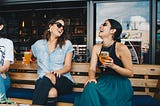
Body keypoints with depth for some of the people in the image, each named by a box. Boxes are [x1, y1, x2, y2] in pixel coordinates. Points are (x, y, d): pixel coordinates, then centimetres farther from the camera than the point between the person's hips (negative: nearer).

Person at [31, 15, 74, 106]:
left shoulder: (67, 44, 10)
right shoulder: (38, 44, 15)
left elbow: (68, 66, 3)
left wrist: (57, 72, -17)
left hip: (64, 80, 0)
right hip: (43, 80, 0)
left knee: (46, 80, -36)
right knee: (52, 93, -38)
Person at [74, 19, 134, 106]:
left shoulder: (121, 48, -10)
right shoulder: (96, 47, 7)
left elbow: (130, 73, -7)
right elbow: (92, 69, 3)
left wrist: (113, 66, -23)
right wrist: (92, 78, -20)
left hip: (119, 83, -4)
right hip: (103, 81, 4)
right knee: (90, 87, -29)